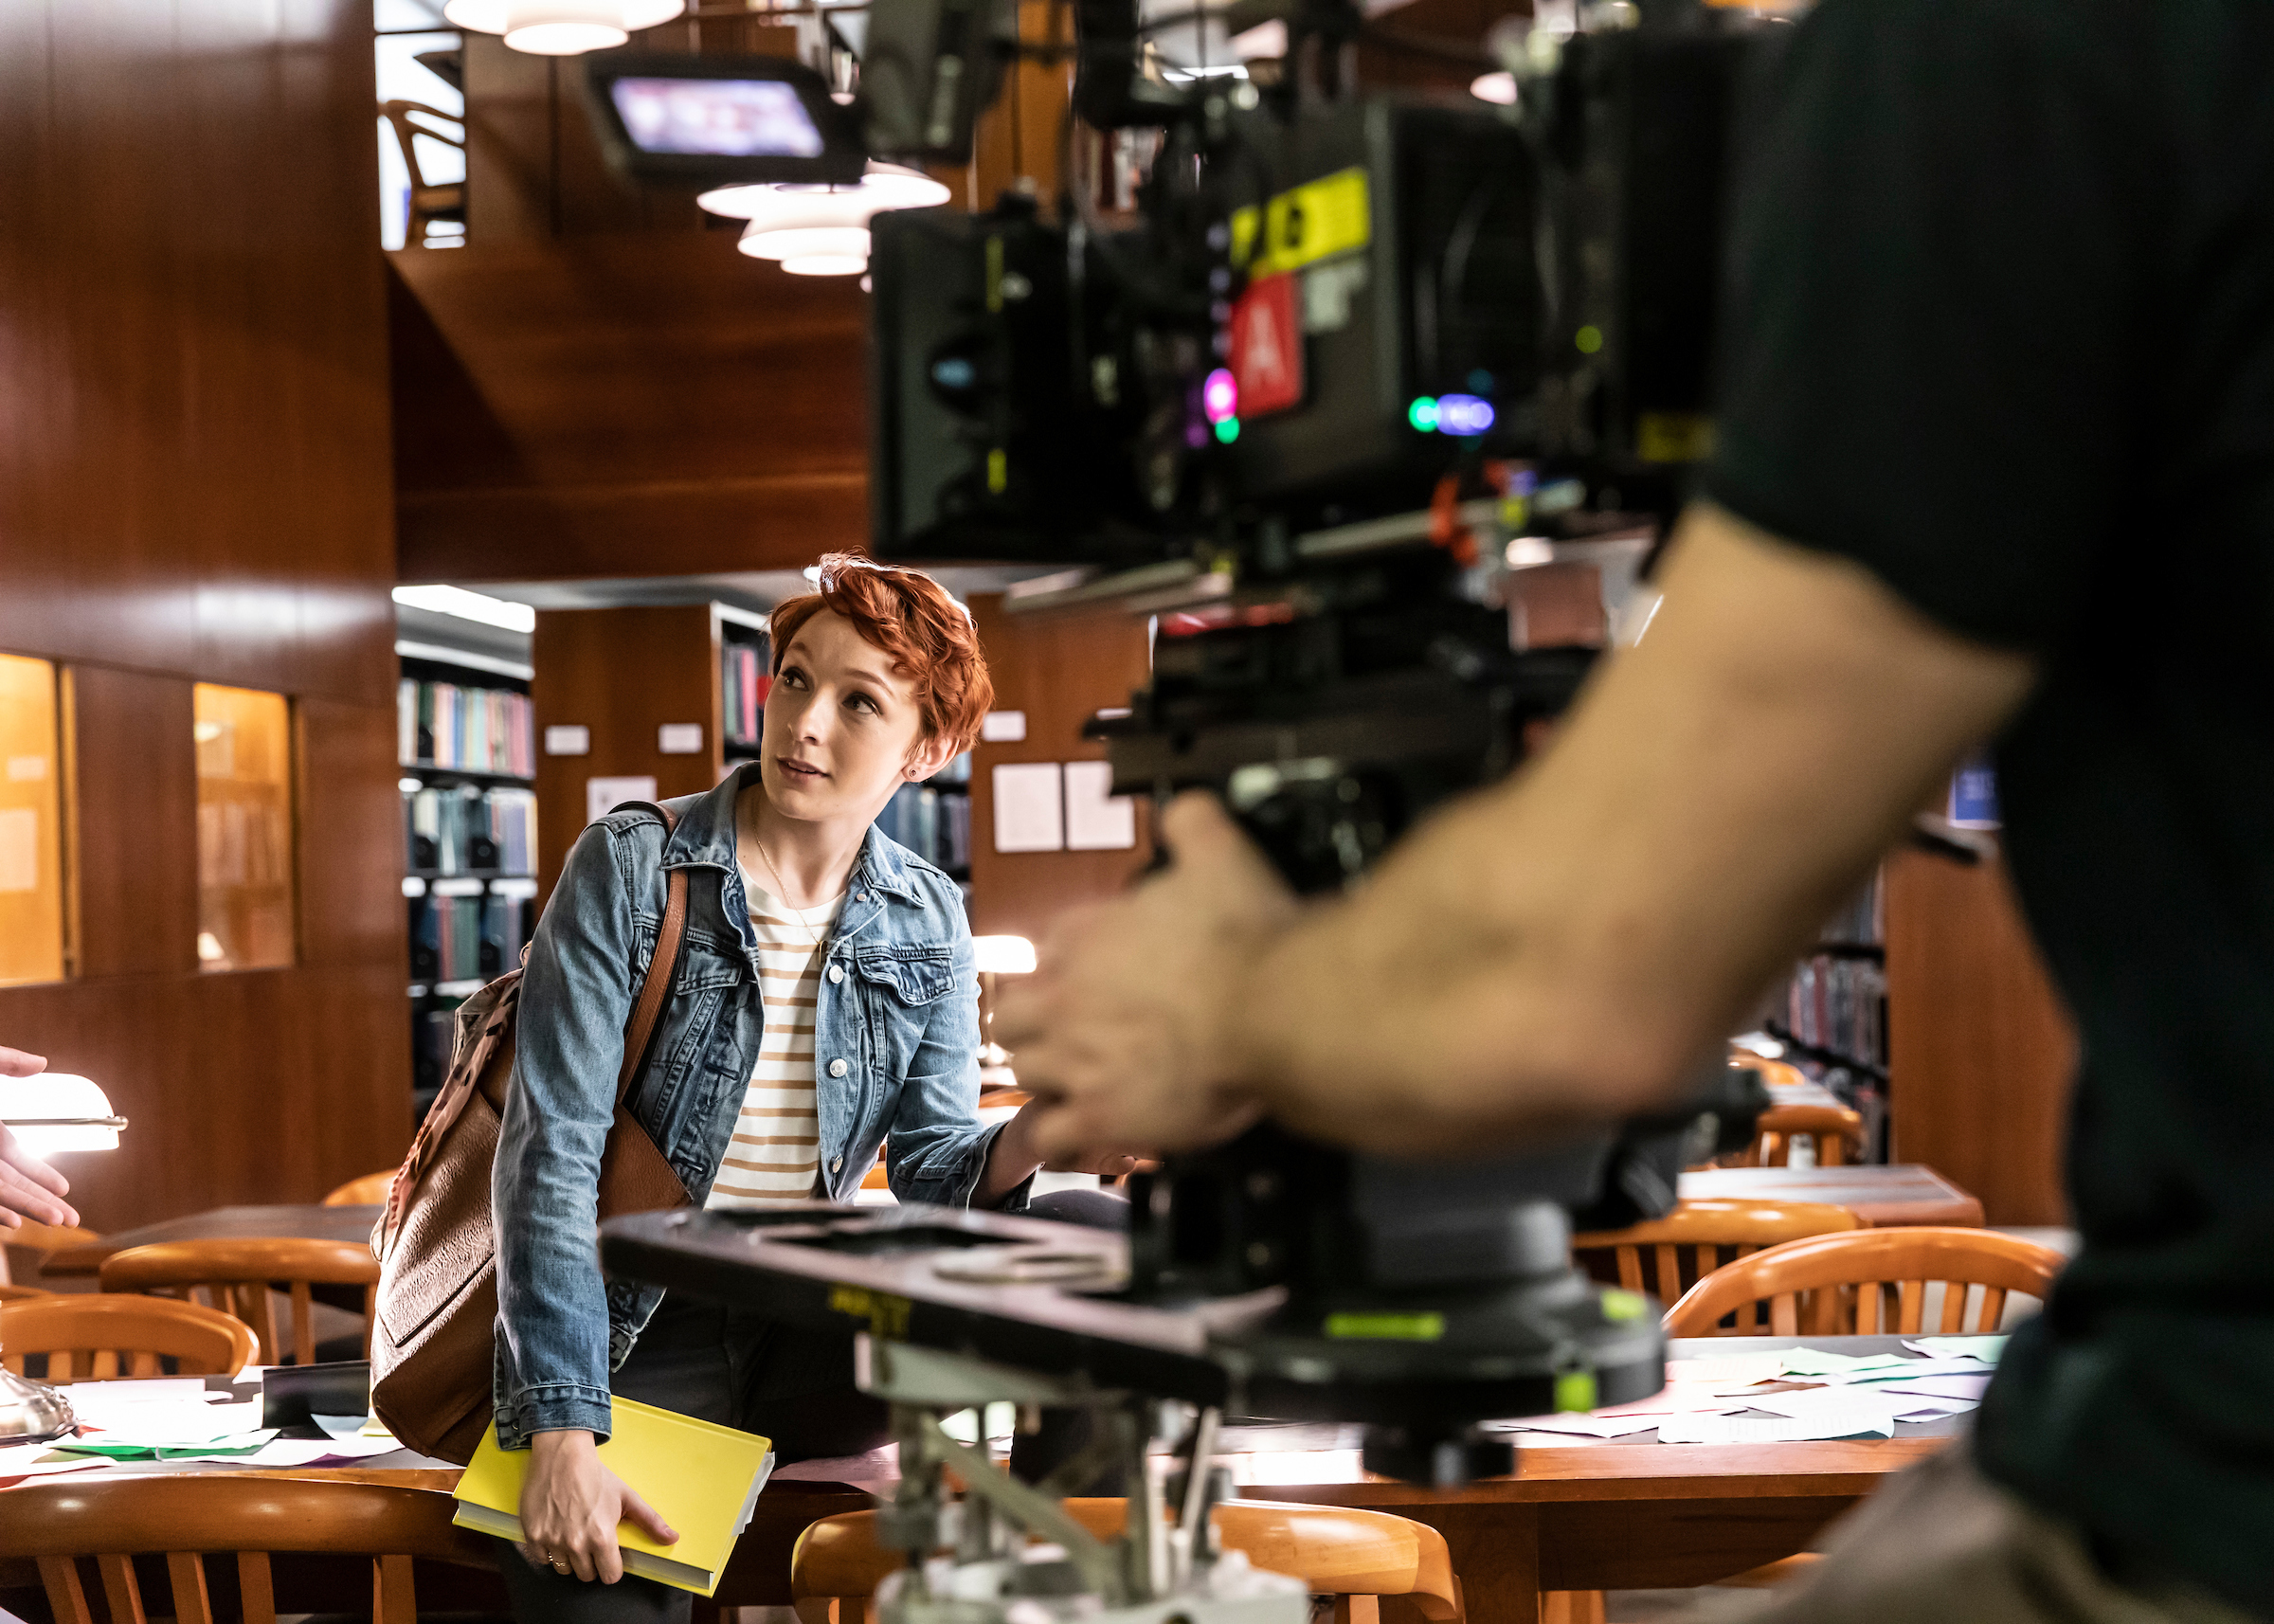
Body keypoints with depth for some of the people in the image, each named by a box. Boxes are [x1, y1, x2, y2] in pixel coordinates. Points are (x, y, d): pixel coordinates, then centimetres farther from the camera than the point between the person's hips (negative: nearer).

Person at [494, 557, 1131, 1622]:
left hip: (811, 1342, 4)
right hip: (632, 1343, -4)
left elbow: (930, 1170, 3)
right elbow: (550, 1153, -13)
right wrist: (561, 1436, -22)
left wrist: (1028, 1143, -22)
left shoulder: (927, 925, 6)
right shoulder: (629, 867, -7)